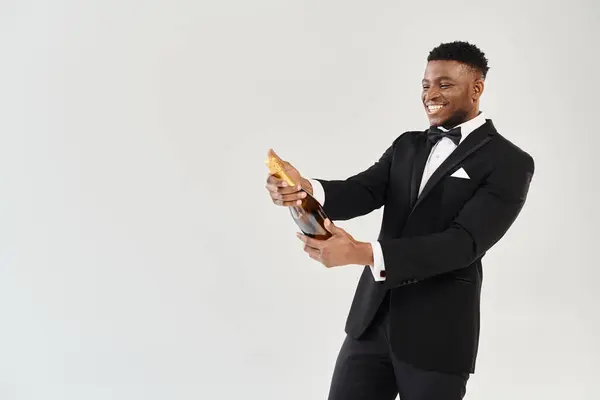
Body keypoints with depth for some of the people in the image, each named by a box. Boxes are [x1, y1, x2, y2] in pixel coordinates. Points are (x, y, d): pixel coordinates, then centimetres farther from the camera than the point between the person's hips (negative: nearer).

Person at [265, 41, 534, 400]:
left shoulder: (509, 163, -7)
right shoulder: (407, 145, 12)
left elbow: (463, 244, -19)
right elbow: (362, 192, -3)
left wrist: (363, 253, -29)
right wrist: (305, 189, -25)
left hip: (437, 335, -4)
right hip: (371, 322, 5)